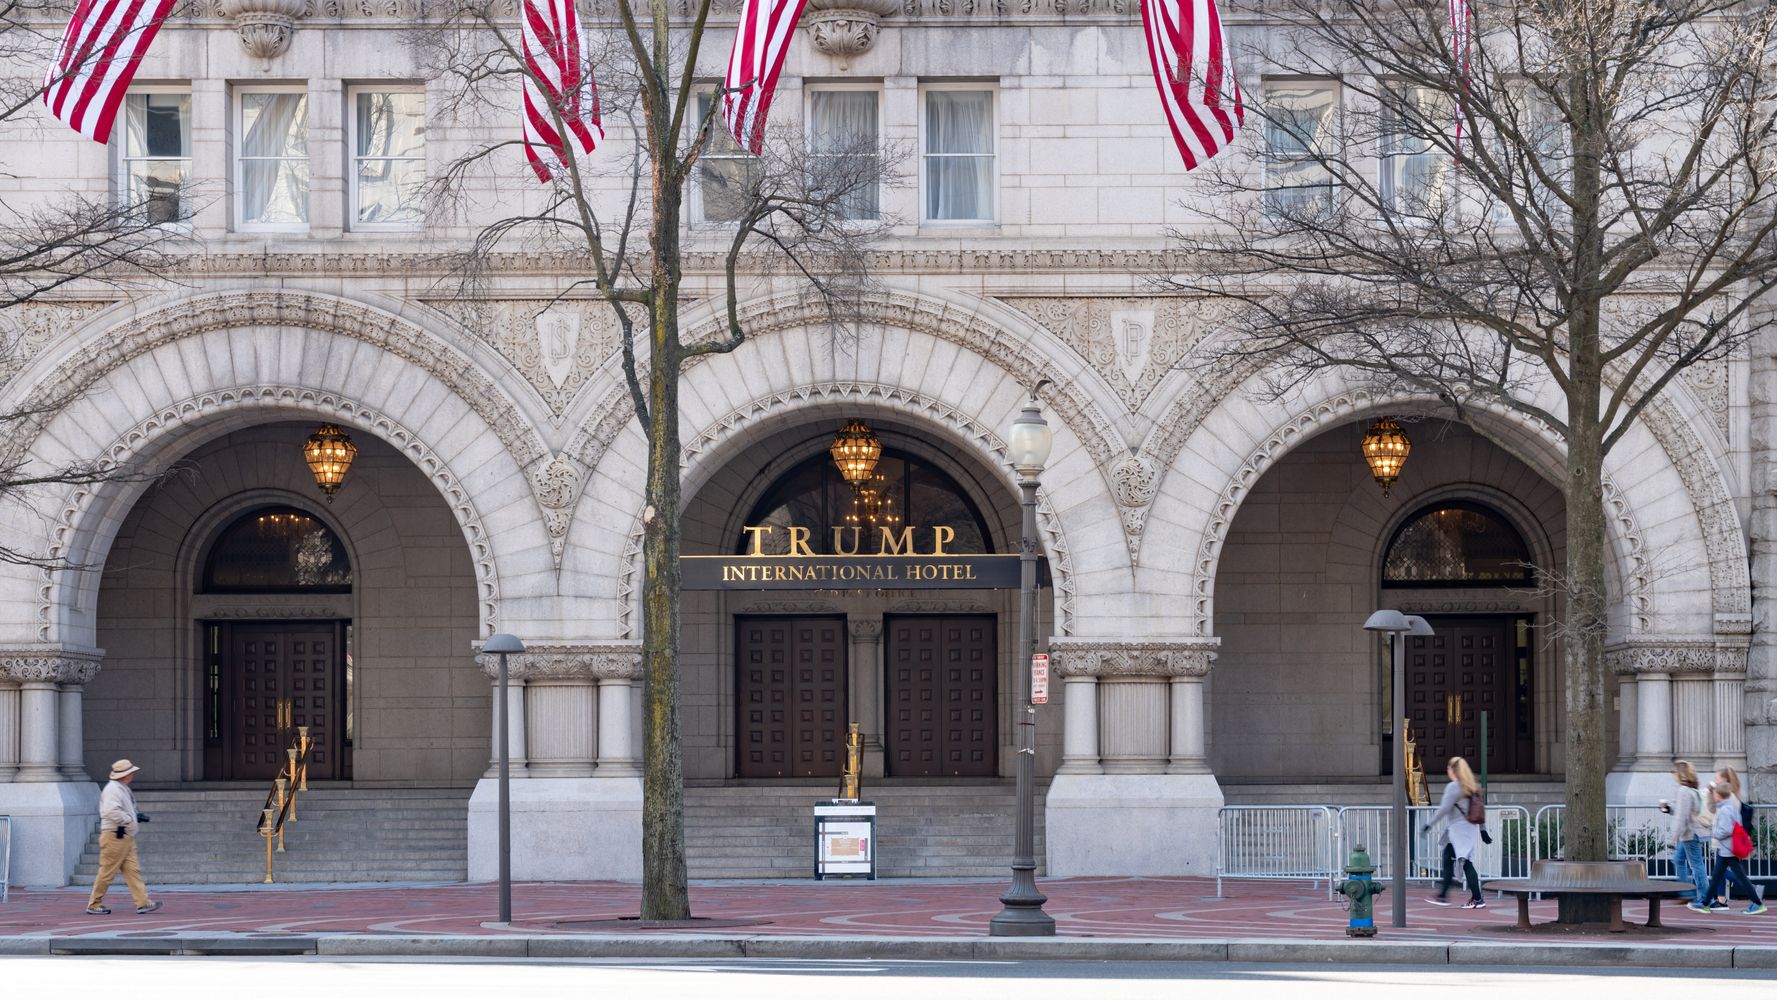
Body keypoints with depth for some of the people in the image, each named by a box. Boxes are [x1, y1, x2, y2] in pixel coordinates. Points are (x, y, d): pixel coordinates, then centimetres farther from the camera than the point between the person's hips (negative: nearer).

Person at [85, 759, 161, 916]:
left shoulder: (123, 789, 17)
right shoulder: (112, 789, -16)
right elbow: (111, 811, -29)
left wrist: (137, 816, 13)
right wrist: (128, 819, -17)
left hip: (126, 837, 10)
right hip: (115, 836, -10)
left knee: (133, 870, 5)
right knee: (107, 872, -3)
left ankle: (143, 903, 2)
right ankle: (94, 904, 6)